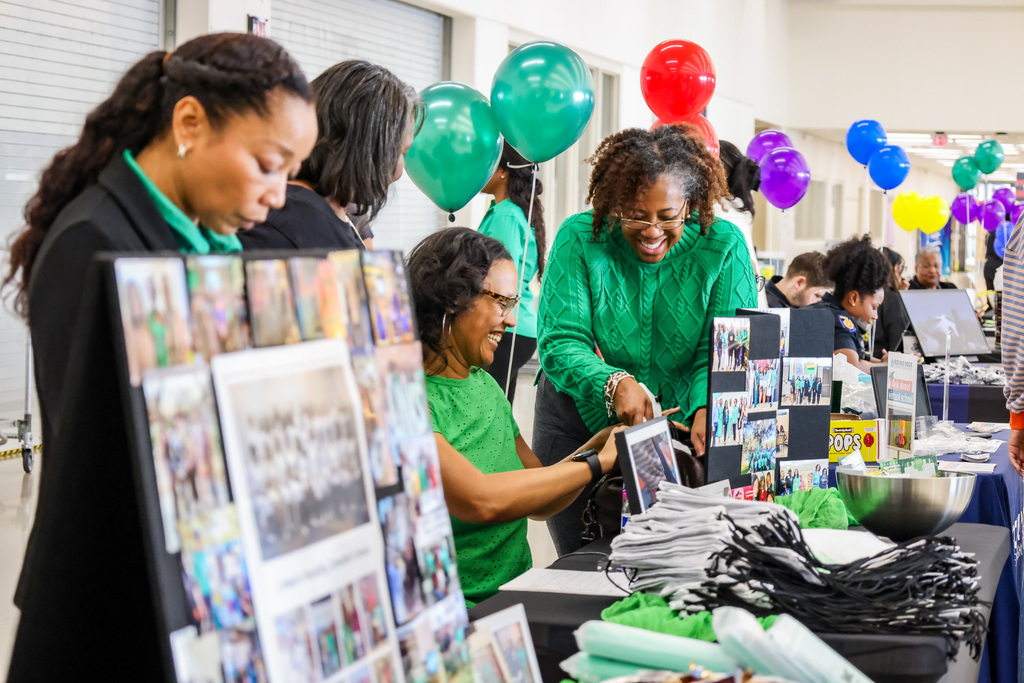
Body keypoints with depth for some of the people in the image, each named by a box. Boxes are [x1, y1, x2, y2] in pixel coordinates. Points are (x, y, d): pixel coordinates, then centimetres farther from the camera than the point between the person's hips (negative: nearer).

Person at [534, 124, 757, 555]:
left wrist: (708, 409, -37)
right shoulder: (579, 238, -14)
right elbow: (559, 341, -20)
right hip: (580, 420, 0)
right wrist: (615, 384, -38)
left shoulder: (722, 247, -11)